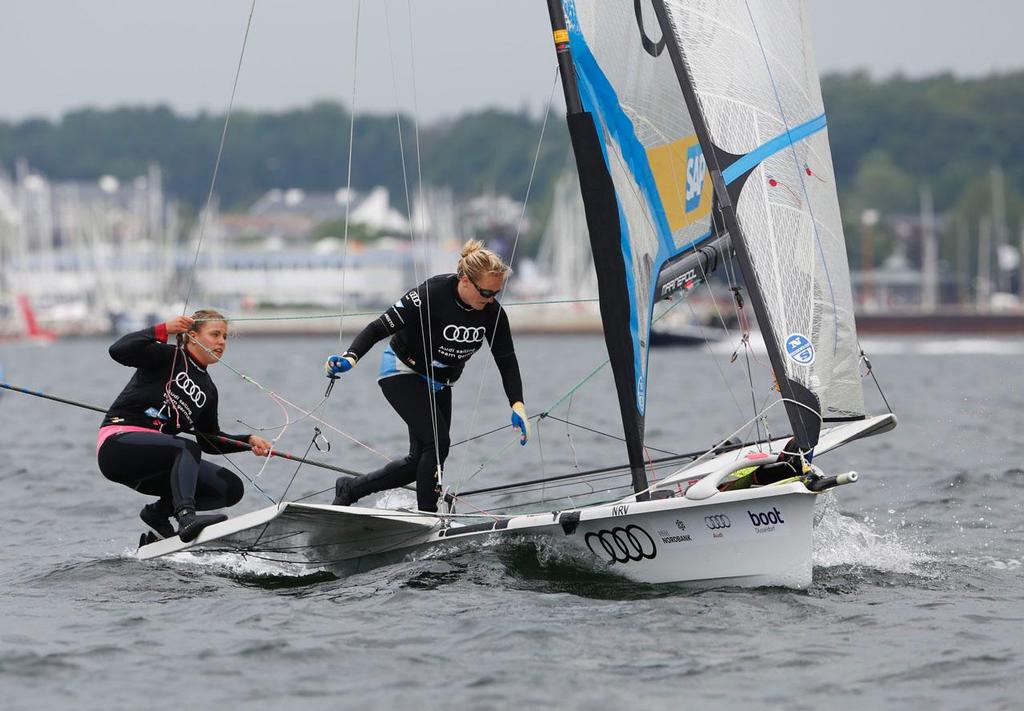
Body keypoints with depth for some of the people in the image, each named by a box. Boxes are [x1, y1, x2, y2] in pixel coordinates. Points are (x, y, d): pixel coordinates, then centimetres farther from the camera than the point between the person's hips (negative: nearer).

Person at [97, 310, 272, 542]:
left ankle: (159, 512, 10)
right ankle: (186, 517, -54)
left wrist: (249, 441, 10)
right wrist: (163, 330, -23)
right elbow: (118, 351, -18)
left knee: (231, 488, -2)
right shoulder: (167, 357, -3)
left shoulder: (207, 390, 18)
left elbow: (209, 441, 23)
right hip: (120, 442, -8)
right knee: (187, 449, -35)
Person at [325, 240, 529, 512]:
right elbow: (381, 326, -28)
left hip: (439, 384, 7)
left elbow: (507, 360, -6)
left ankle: (349, 489, 21)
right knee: (438, 441, -22)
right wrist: (351, 357, -43)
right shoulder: (431, 295, -29)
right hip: (402, 372, -7)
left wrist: (518, 405, -19)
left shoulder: (493, 313, -13)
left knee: (420, 461, 5)